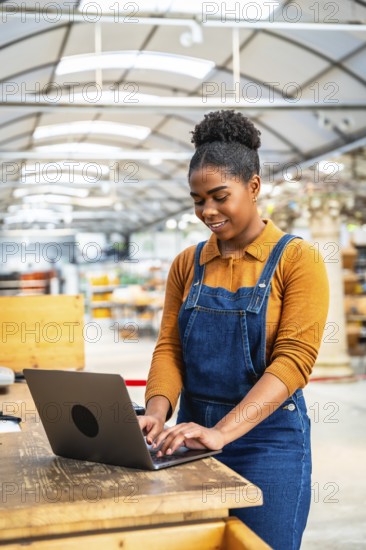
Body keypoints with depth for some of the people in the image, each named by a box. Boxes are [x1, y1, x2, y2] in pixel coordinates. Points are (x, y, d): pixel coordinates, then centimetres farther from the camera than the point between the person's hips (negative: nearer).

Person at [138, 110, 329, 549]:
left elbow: (294, 360, -17)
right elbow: (169, 348, 3)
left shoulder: (297, 259, -9)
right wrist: (158, 414, -17)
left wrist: (221, 432, -27)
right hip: (194, 438, 4)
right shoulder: (187, 264, 5)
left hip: (267, 441, -4)